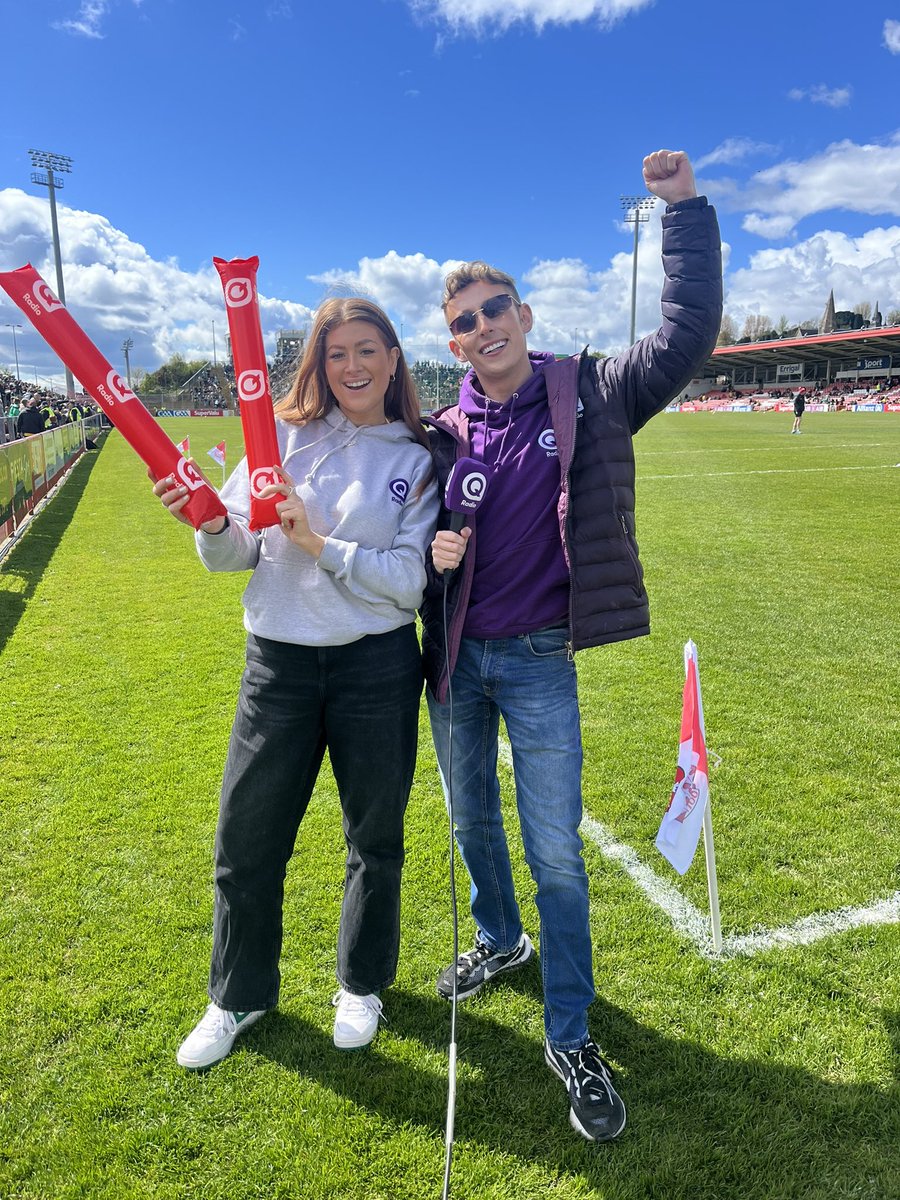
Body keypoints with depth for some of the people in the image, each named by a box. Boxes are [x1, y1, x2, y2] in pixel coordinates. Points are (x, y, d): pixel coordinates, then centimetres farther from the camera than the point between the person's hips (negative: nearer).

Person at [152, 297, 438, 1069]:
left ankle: (362, 985, 41)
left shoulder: (417, 460, -1)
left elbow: (408, 582, -9)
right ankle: (239, 997, 36)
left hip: (378, 665, 0)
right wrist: (212, 526, -22)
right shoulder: (286, 435, 1)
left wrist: (323, 546, -18)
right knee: (246, 839, 9)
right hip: (279, 661, 1)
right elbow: (237, 554, -1)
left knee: (376, 838, 14)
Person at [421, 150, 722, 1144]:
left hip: (540, 662, -3)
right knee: (472, 823, 20)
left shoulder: (592, 396, -3)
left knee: (555, 853, 2)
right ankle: (499, 940, 48)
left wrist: (685, 207, -8)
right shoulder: (443, 433, 3)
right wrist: (430, 554, -10)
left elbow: (688, 332, -8)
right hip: (455, 657, 4)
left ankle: (570, 1040, 21)